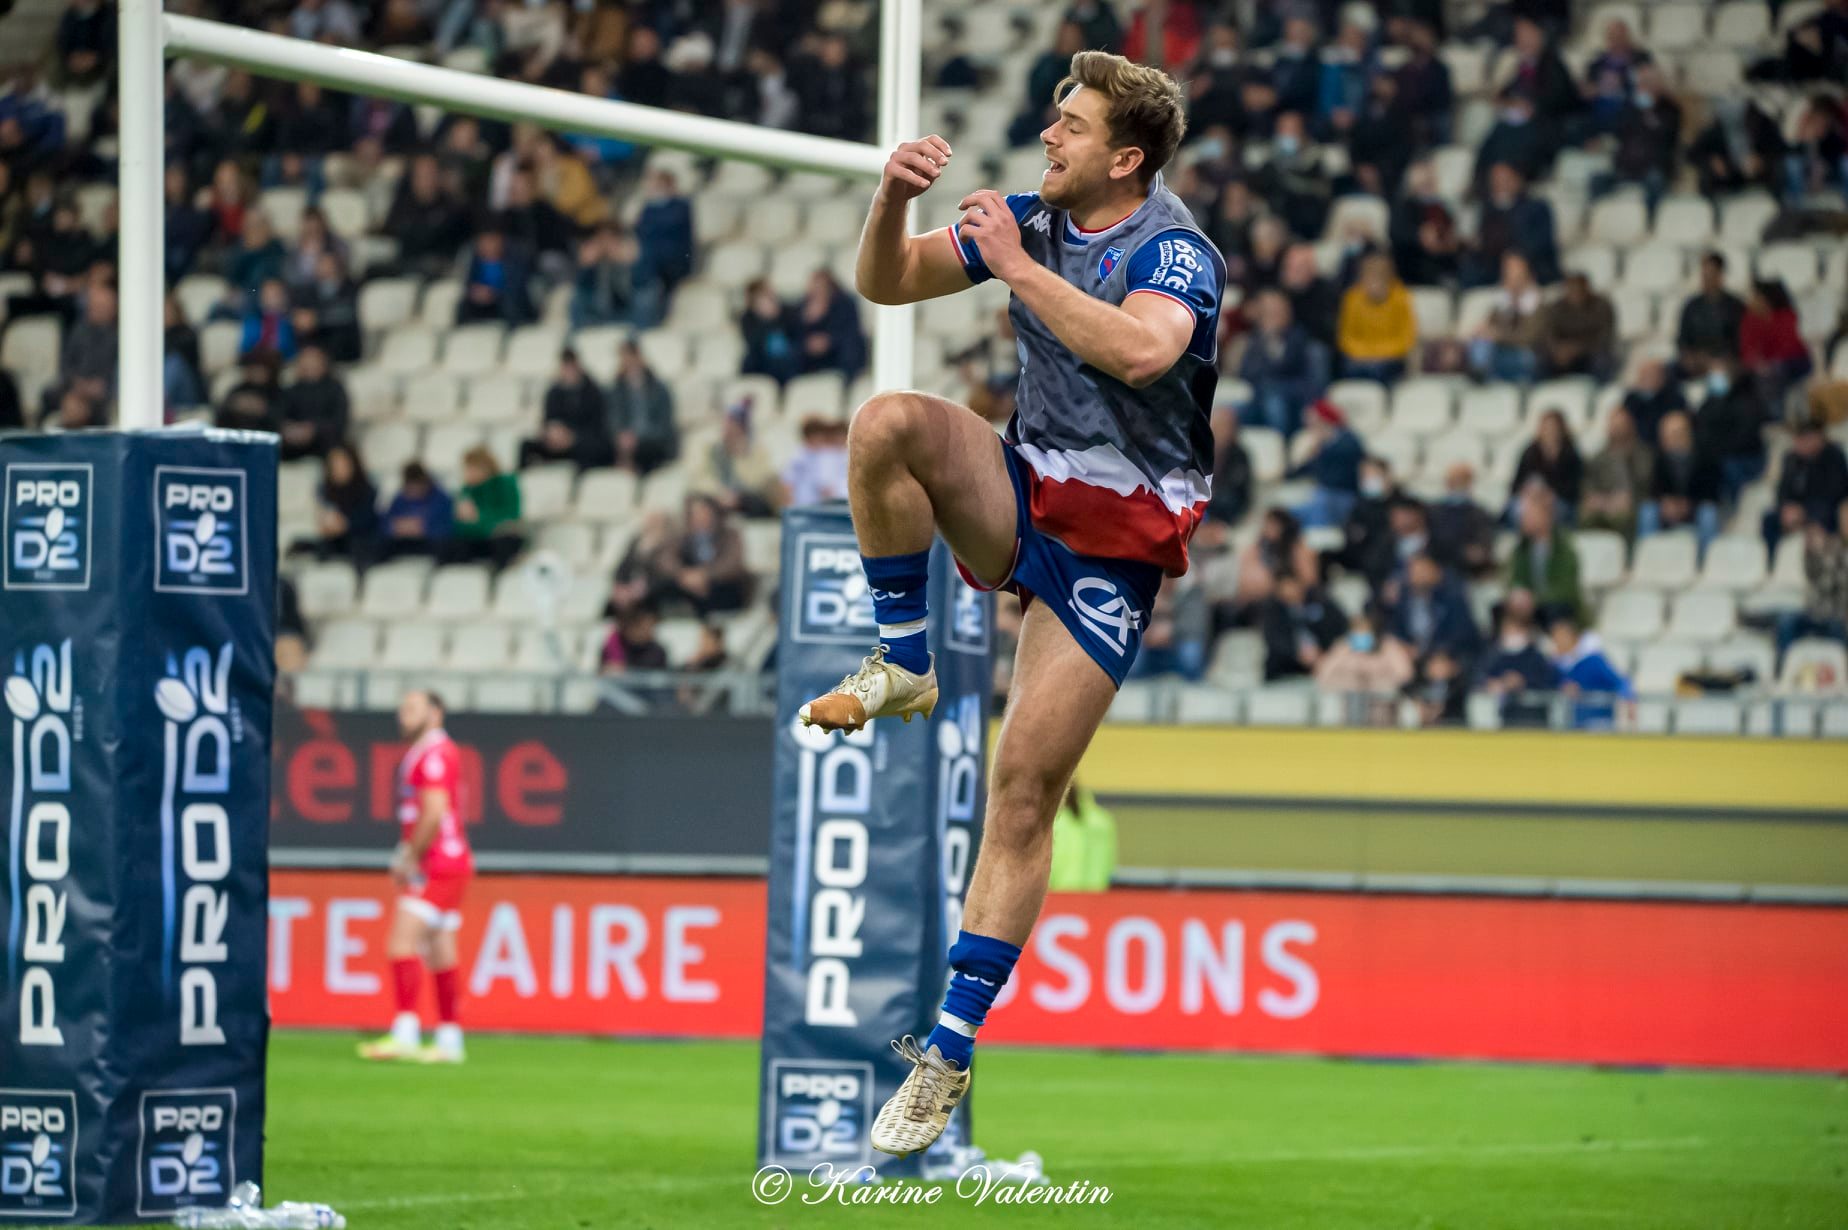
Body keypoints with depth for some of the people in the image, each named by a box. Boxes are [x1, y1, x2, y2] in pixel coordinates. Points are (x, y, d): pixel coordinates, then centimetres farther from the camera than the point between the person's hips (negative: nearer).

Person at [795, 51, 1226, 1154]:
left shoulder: (1175, 251, -15)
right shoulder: (1035, 217, 5)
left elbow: (1142, 349, -37)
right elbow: (887, 283, 11)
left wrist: (1018, 269, -29)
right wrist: (894, 199, -10)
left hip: (1113, 542, -5)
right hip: (1022, 493, 5)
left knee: (1026, 791, -9)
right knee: (889, 421, -25)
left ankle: (952, 1050, -4)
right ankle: (903, 662, -7)